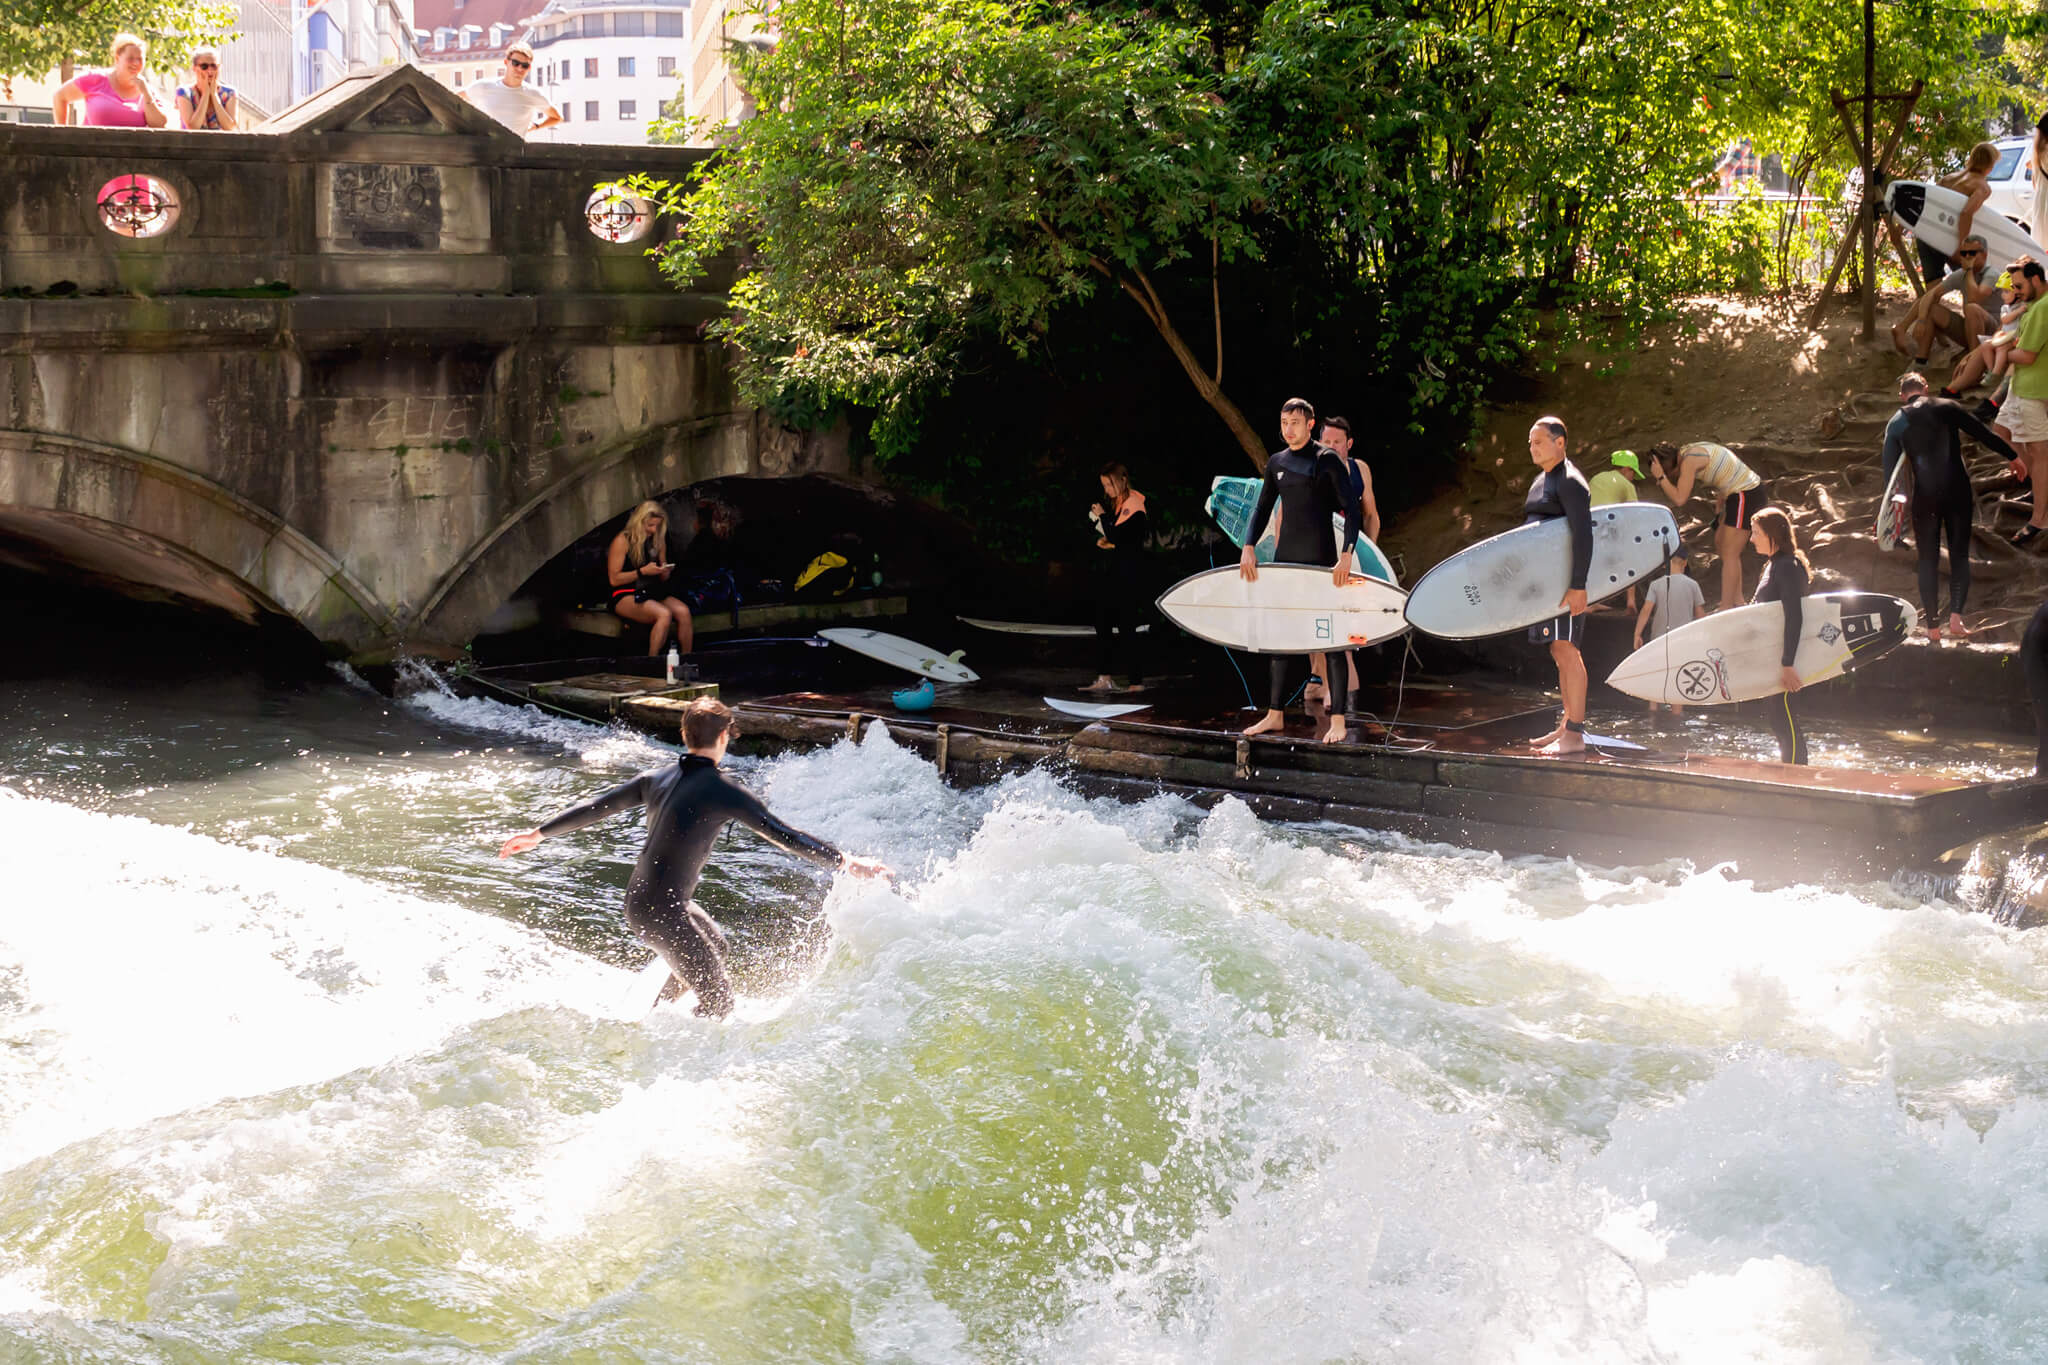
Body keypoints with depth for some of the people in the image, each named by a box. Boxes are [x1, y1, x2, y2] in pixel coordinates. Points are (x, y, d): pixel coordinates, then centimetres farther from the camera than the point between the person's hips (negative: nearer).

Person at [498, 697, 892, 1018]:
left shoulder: (656, 779, 4)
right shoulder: (723, 791, -17)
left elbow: (596, 807, 11)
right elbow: (784, 836, -18)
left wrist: (538, 834, 23)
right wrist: (848, 863, -14)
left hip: (638, 900, 9)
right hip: (662, 913, -9)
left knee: (713, 944, 31)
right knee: (718, 1000, 0)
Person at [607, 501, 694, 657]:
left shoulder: (657, 541, 14)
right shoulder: (623, 541, -6)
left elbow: (663, 579, 23)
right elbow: (613, 579, -11)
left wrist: (665, 571, -1)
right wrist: (642, 571, -18)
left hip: (652, 593, 6)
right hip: (625, 596, -6)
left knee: (683, 611, -24)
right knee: (664, 614, -34)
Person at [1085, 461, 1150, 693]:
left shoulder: (1133, 505, -13)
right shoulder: (1117, 504, 14)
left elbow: (1116, 536, -22)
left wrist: (1102, 516, -9)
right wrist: (1101, 540, 3)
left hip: (1128, 576, -9)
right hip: (1112, 574, 9)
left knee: (1125, 627, -6)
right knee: (1103, 624, 7)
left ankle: (1136, 681, -1)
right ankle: (1105, 678, 11)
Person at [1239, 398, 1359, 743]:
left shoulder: (1327, 460, -6)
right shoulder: (1276, 462, 11)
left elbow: (1351, 510, -9)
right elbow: (1263, 507, 15)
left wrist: (1346, 554, -20)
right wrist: (1249, 547, 1)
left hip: (1320, 559, -6)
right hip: (1285, 558, 6)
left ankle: (1338, 720, -3)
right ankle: (1275, 714, 17)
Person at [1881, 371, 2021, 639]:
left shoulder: (1895, 424, 6)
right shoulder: (1947, 407, 1)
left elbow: (1889, 469, 3)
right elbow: (1983, 433, 0)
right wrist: (2013, 456, 9)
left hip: (1924, 497, 1)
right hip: (1958, 492, -1)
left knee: (1928, 560, 10)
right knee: (1960, 555, 9)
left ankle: (1932, 626, 8)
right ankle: (1955, 615, -7)